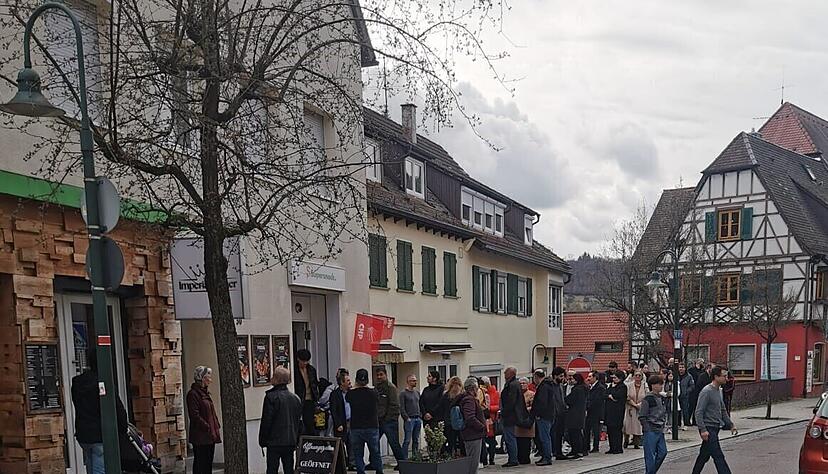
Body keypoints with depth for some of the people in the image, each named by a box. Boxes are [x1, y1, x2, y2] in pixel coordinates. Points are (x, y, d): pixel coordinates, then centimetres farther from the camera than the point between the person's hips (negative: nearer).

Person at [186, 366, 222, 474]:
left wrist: (217, 428, 10)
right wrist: (208, 428, -18)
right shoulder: (193, 394, -13)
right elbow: (195, 416, -18)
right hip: (200, 437, -9)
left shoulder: (205, 393, 16)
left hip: (210, 436, 9)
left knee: (208, 463, 12)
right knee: (200, 463, -3)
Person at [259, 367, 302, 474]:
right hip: (291, 442, 6)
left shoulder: (271, 397, -11)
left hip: (274, 442, -6)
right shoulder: (295, 398, 9)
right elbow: (299, 422, 14)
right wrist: (296, 441, 20)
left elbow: (266, 421, -11)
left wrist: (262, 440, -2)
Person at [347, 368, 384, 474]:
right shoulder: (373, 392, -8)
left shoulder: (351, 393, -9)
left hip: (356, 428, 0)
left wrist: (355, 388, 29)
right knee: (375, 452, 13)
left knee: (358, 454, 7)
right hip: (372, 427, 1)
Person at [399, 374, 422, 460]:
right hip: (409, 419, -6)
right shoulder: (403, 393, -3)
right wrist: (407, 418, -13)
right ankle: (404, 458, -6)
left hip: (418, 419, 6)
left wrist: (420, 417, 9)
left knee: (416, 440, 9)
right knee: (407, 440, -8)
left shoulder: (417, 393, 16)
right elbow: (402, 408, -8)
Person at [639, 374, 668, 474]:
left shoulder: (662, 398, 11)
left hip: (660, 431, 8)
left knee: (663, 452, 7)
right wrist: (648, 429, -14)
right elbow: (642, 416, -13)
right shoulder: (648, 399, -13)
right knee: (650, 455, -4)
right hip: (651, 431, -8)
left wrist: (664, 424, 12)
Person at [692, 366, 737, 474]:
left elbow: (723, 410, 24)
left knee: (704, 455, 16)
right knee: (718, 457, -10)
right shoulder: (706, 391, -16)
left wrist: (731, 425, 19)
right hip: (708, 429, -9)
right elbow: (699, 412, -19)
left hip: (715, 428, 9)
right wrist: (703, 430, -24)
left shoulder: (718, 391, 13)